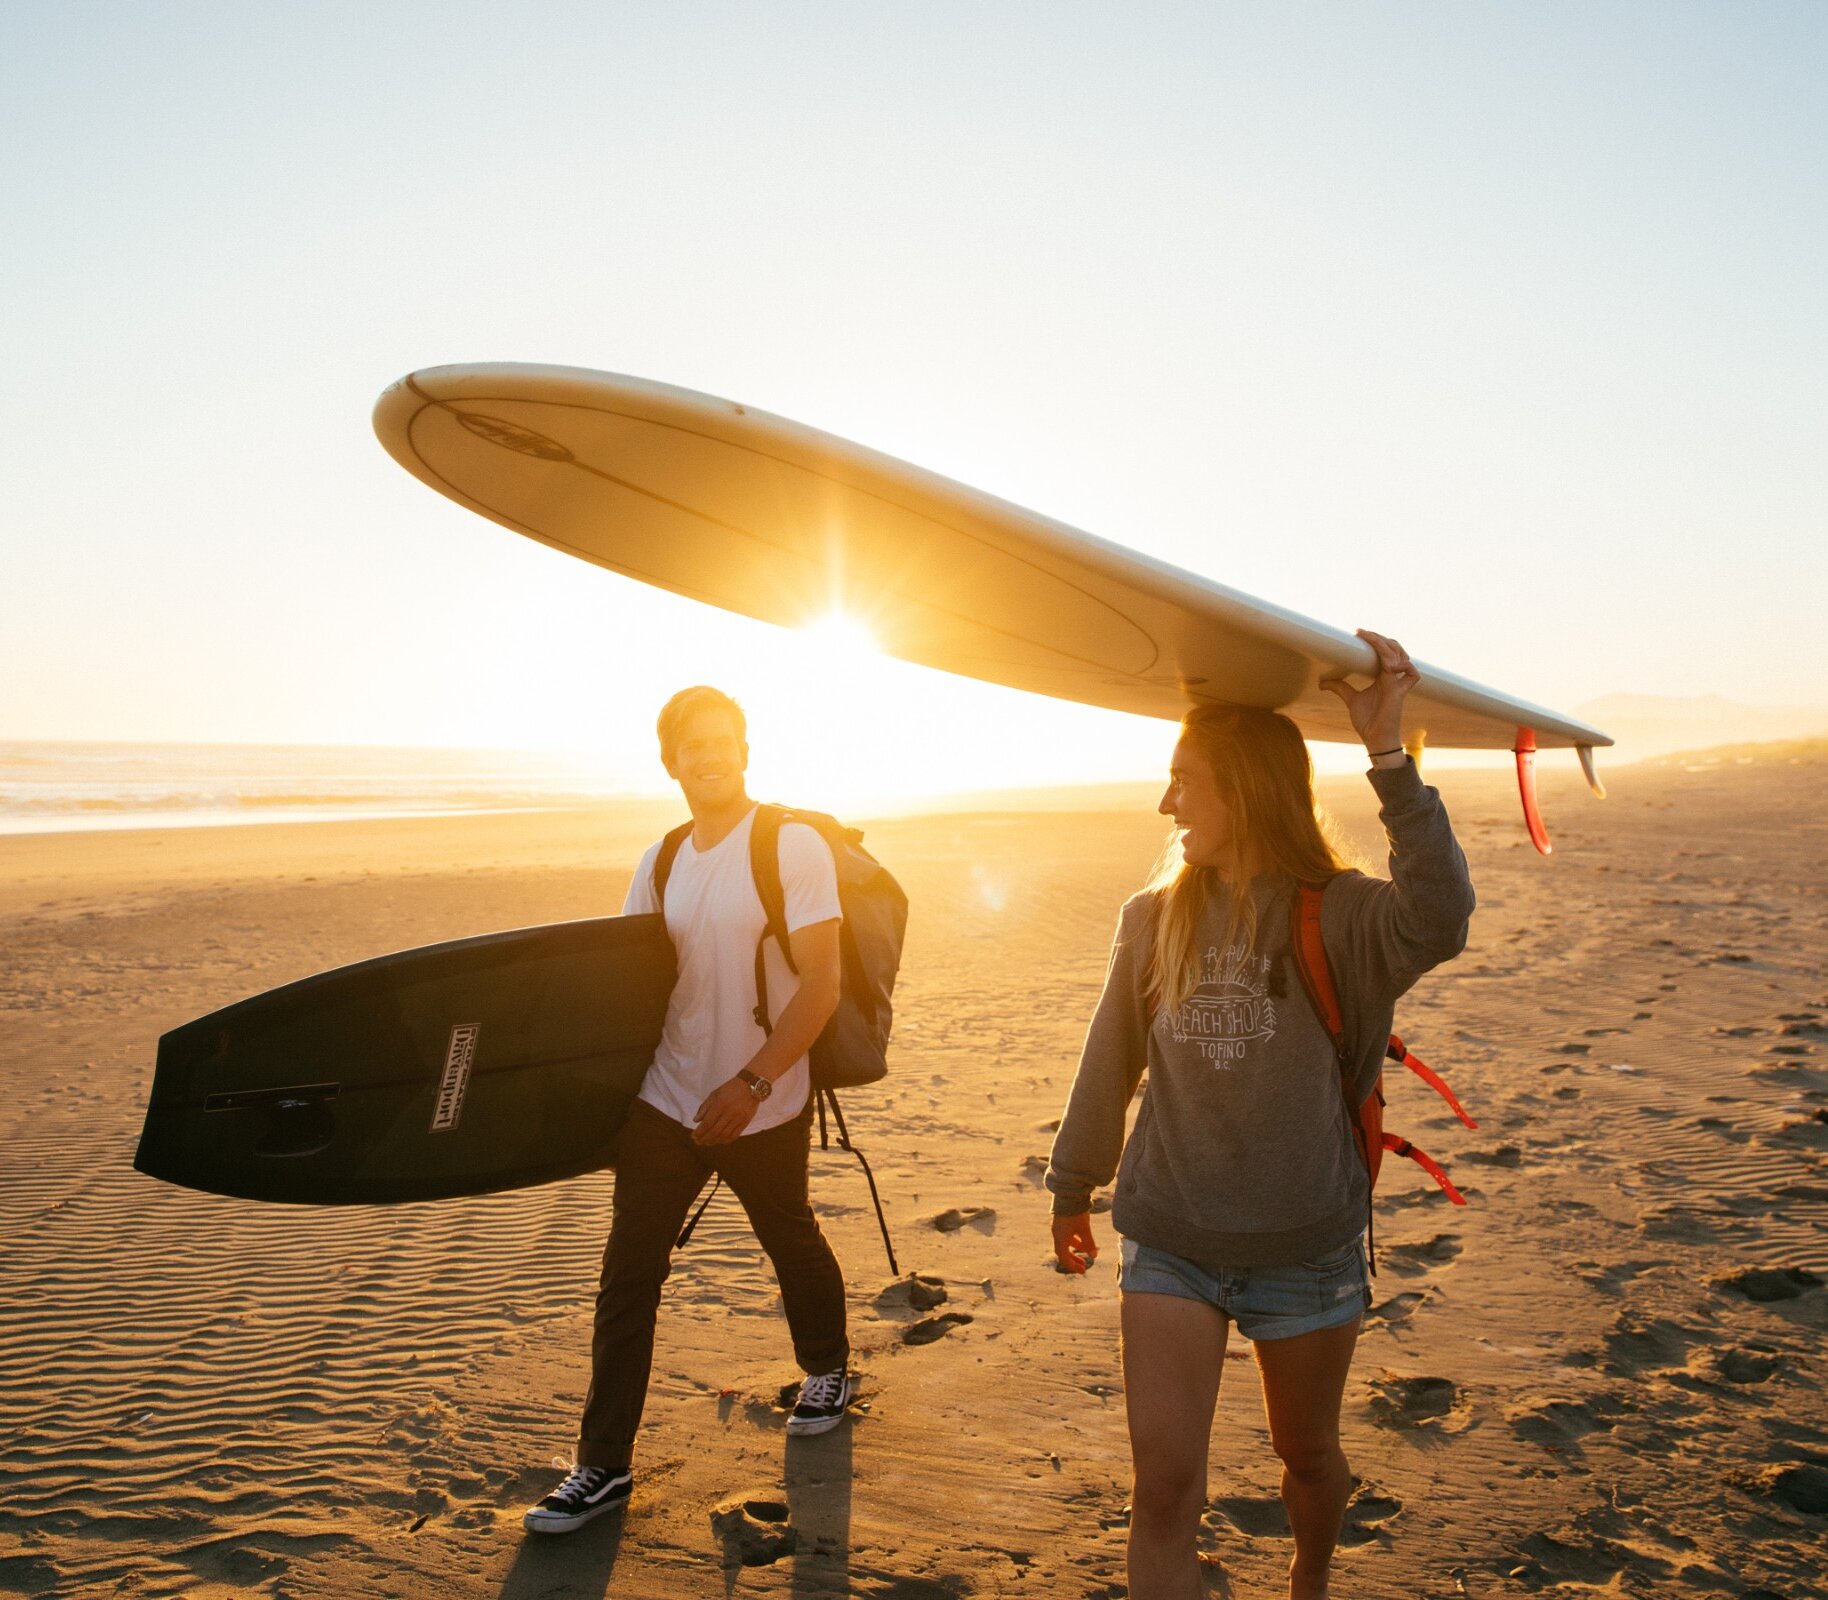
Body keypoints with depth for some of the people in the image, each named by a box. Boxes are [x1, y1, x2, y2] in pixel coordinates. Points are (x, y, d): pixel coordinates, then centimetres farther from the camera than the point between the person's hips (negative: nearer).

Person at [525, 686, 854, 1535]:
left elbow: (820, 986, -17)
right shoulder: (660, 863, 5)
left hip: (764, 1111, -4)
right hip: (663, 1103, 4)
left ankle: (828, 1370, 45)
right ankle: (603, 1465, 13)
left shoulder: (795, 849, -12)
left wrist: (751, 1084, -23)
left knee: (792, 1245, 18)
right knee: (626, 1275, 2)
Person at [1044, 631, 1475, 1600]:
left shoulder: (1337, 917, -12)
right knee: (1164, 1486, -4)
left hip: (1305, 1245, -1)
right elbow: (1108, 1070, 8)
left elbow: (1439, 922, -35)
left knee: (1307, 1456, 20)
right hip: (1168, 1241, 2)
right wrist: (1072, 1189, 17)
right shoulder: (1154, 919, -1)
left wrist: (1389, 757, -39)